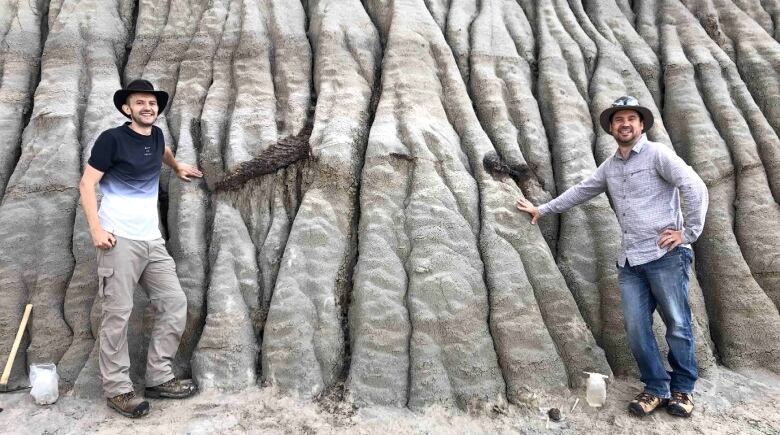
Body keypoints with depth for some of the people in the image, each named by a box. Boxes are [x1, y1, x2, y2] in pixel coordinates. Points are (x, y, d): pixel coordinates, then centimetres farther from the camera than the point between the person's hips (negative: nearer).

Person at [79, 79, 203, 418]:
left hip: (152, 240, 7)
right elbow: (87, 183, -7)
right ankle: (117, 389, 6)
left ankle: (158, 379, 14)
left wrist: (178, 167, 54)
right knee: (117, 314, -5)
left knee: (174, 303, 4)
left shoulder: (156, 135, 12)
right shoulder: (112, 138, -6)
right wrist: (96, 228, -16)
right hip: (119, 239, -7)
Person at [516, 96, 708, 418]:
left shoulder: (657, 154, -3)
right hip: (630, 261, 6)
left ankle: (682, 388, 19)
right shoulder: (610, 167, 17)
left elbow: (695, 188, -10)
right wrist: (543, 209, 32)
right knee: (636, 327, 2)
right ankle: (656, 388, 16)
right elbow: (580, 191, 28)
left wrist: (688, 233, -11)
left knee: (677, 325, 3)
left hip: (665, 255, -5)